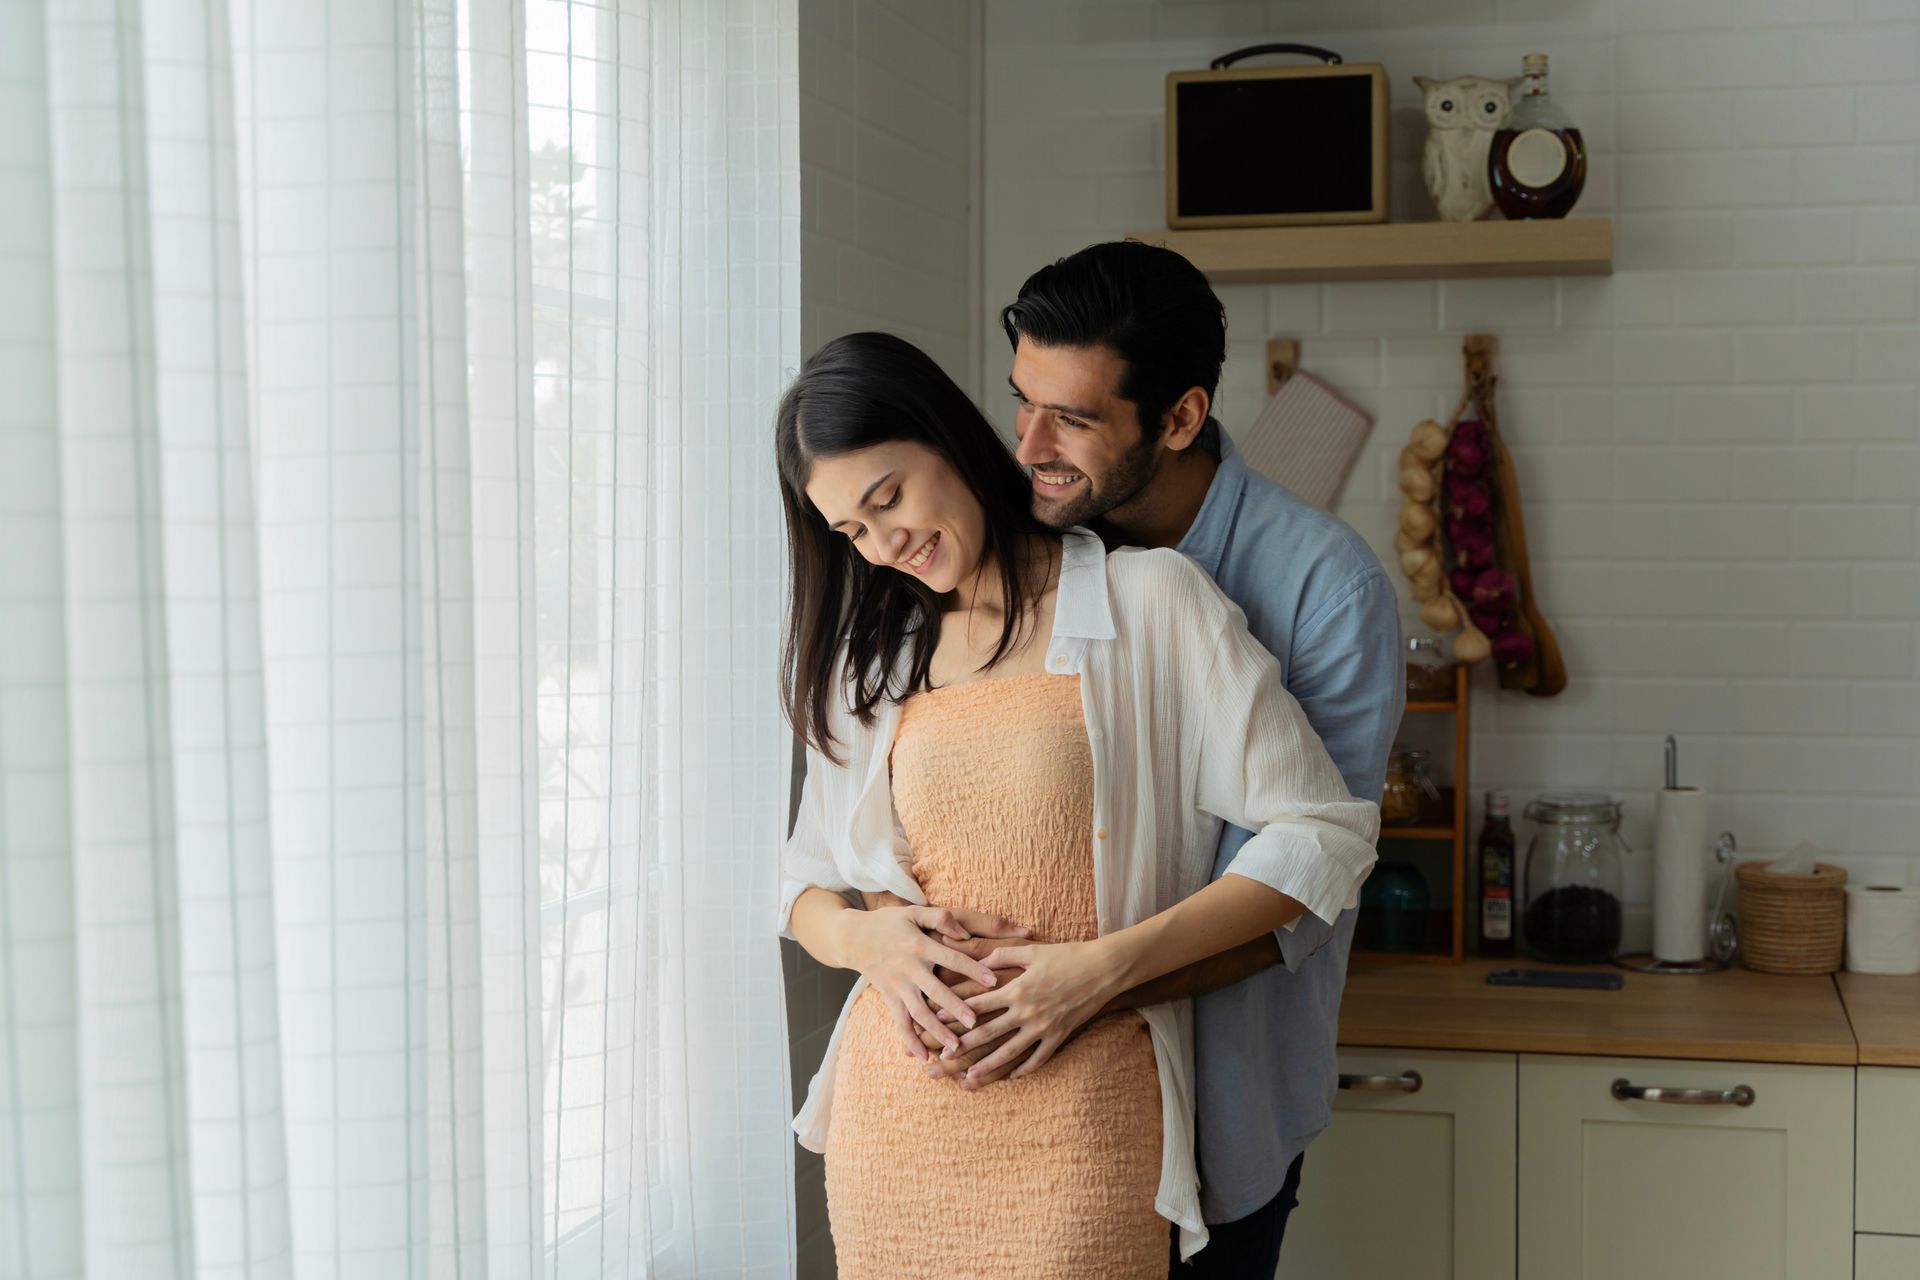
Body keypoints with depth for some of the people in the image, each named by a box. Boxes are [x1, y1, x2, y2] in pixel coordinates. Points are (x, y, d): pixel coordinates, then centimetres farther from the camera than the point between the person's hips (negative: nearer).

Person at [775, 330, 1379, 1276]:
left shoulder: (1150, 601, -3)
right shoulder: (873, 660, 13)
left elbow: (1324, 835, -7)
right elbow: (806, 885, 17)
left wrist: (1105, 966, -15)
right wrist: (862, 936, -7)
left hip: (1075, 1118, -4)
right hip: (890, 1116, 4)